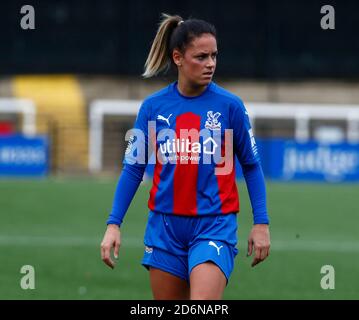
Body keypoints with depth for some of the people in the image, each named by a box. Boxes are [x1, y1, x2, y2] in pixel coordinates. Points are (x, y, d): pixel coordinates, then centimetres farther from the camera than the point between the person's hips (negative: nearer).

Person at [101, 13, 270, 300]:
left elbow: (251, 165, 5)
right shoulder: (153, 106, 1)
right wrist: (114, 224, 0)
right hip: (165, 225, 3)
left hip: (214, 225, -3)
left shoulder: (230, 105, -4)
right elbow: (133, 167, 6)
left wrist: (261, 223, 1)